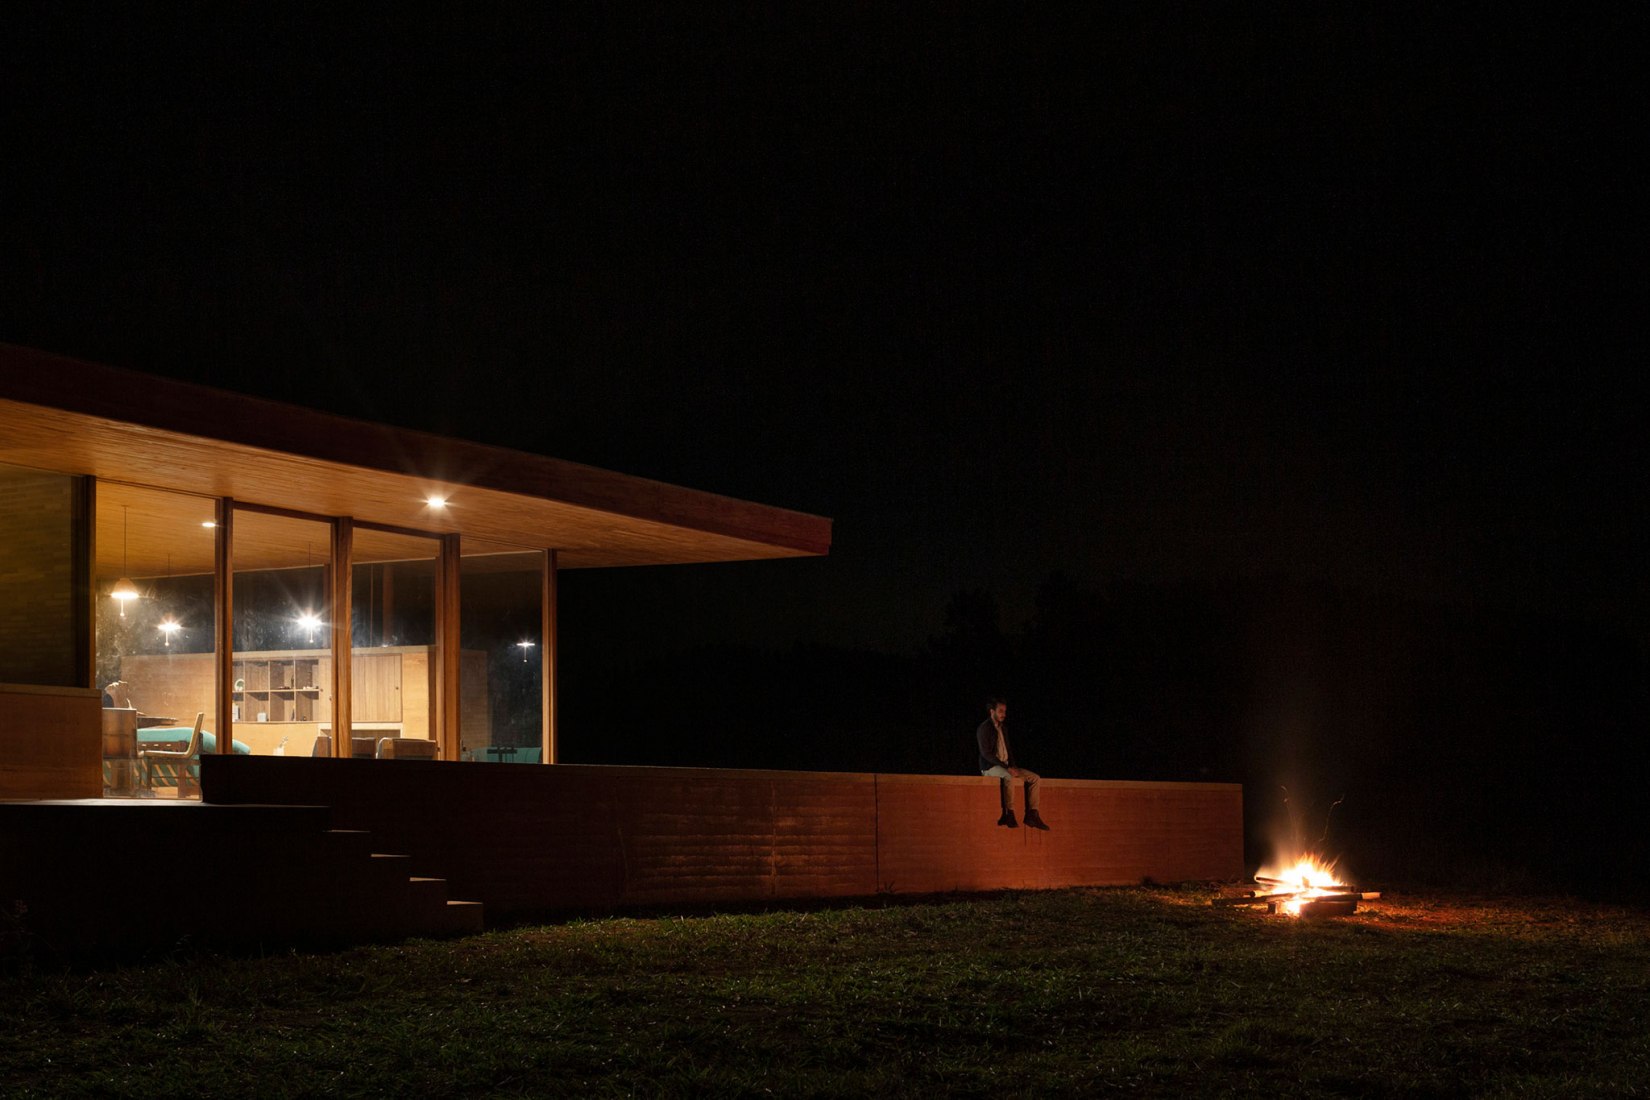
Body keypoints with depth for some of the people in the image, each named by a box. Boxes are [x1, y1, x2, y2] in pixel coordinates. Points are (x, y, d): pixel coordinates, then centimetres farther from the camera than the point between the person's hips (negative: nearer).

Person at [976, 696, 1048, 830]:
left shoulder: (1002, 729, 18)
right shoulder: (984, 728, -8)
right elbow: (985, 753, -17)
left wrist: (1012, 767, 0)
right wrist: (1006, 768, -22)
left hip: (1005, 766, 8)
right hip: (990, 767, -8)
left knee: (1035, 778, -6)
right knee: (1009, 777, -39)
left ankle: (1031, 815, -13)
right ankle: (1009, 814, -37)